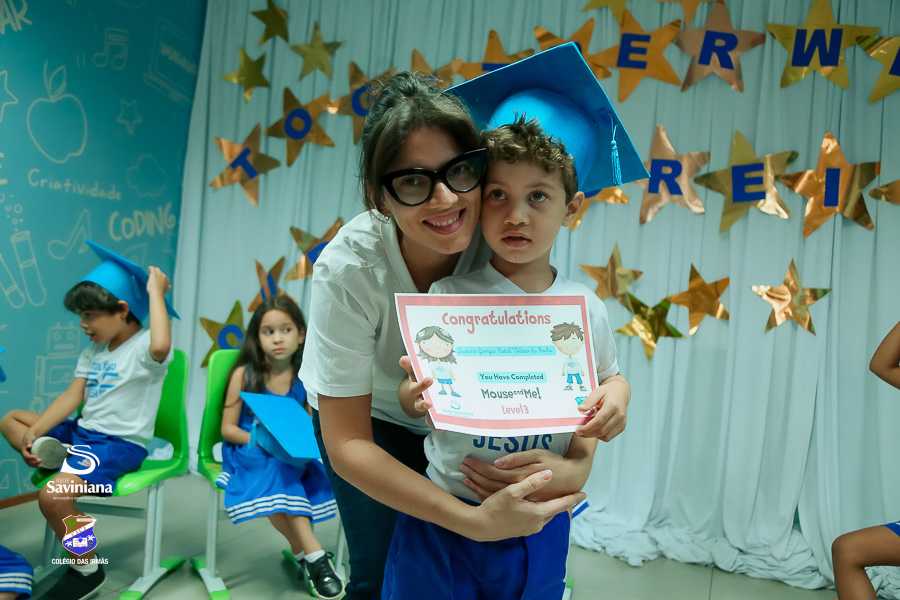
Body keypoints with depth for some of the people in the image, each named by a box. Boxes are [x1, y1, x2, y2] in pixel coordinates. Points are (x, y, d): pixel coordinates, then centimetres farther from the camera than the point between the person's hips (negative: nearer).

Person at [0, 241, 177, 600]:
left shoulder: (144, 348, -16)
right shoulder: (93, 351, 12)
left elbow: (161, 346, -42)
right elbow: (72, 396, 7)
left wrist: (155, 292, -30)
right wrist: (34, 434, -6)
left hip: (120, 444, -9)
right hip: (83, 433, 9)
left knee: (52, 497, -28)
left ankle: (86, 569, -3)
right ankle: (54, 456, -13)